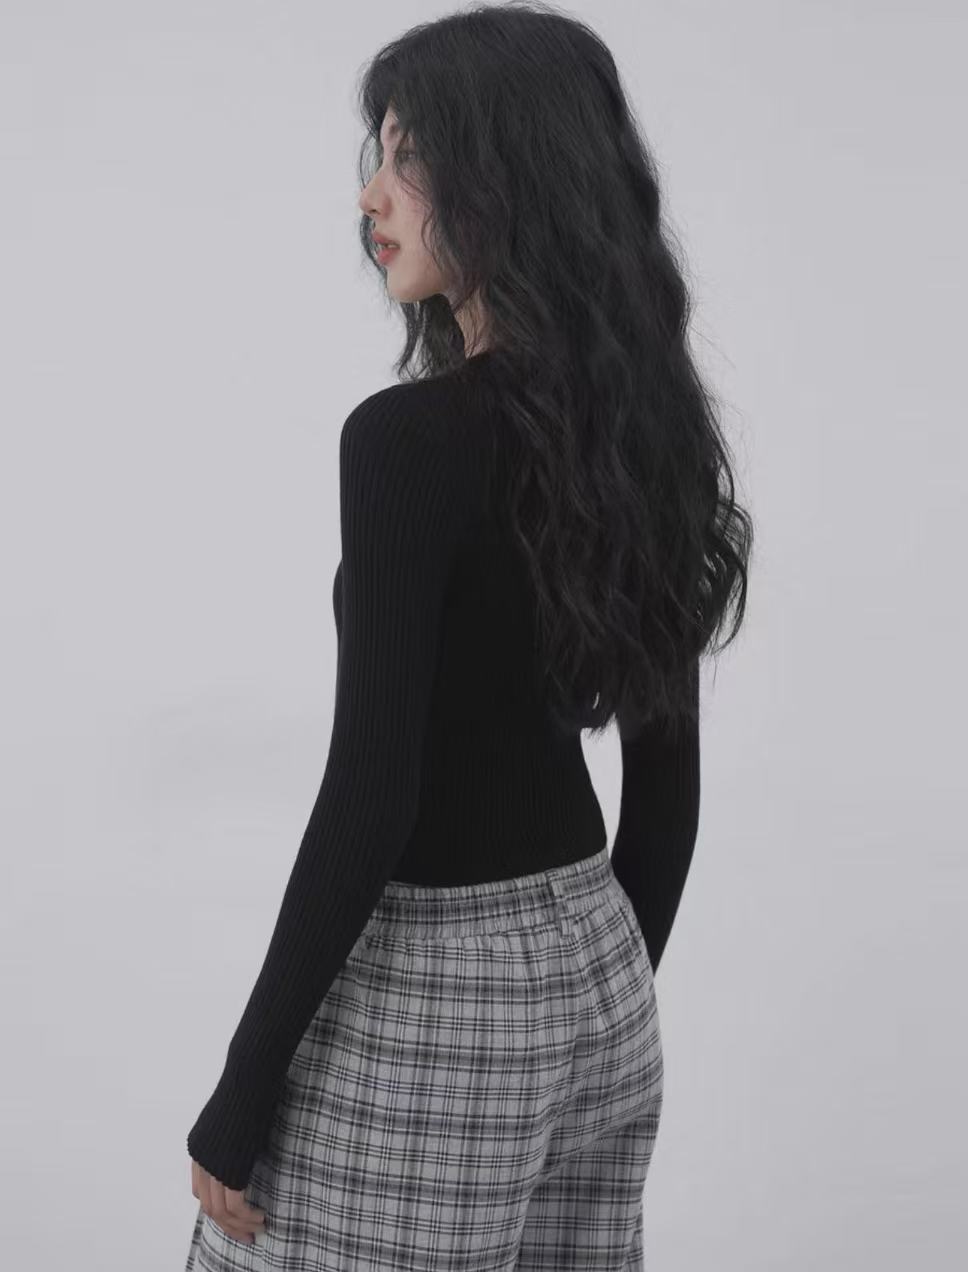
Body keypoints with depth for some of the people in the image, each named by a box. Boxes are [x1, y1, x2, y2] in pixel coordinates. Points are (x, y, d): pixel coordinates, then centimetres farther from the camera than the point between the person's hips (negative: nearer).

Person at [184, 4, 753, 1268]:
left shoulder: (410, 435, -20)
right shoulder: (643, 427, 4)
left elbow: (370, 796, -21)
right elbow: (667, 776, 9)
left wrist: (243, 1086, -13)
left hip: (428, 998, -8)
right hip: (591, 972, 8)